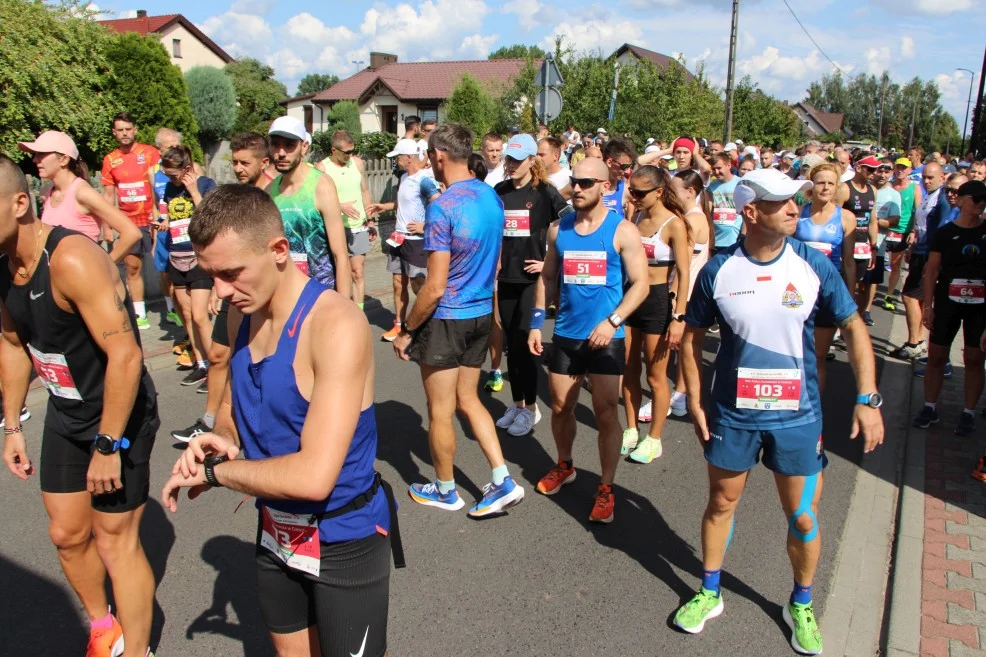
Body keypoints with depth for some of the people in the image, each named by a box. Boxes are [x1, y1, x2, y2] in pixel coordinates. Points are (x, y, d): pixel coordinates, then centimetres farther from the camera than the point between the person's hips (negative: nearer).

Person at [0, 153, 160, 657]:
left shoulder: (72, 260, -27)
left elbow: (125, 354, -29)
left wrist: (107, 446, -24)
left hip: (119, 414, -8)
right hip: (66, 413, 8)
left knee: (115, 541, 1)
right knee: (67, 534, 19)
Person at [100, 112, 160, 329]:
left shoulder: (149, 152, -3)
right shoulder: (110, 160, 7)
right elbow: (109, 194, 11)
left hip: (151, 219, -4)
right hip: (128, 222, 4)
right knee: (133, 267, 7)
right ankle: (139, 314, 15)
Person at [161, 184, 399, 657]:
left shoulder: (336, 325, -28)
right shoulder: (242, 314, -2)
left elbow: (314, 475, -33)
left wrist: (212, 470, -19)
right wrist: (220, 439, -10)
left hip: (345, 541, -7)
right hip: (277, 532, 7)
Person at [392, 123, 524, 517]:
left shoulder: (443, 208, -21)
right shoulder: (491, 197, 3)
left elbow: (436, 286, -22)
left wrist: (407, 330, -10)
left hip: (446, 319, -8)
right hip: (482, 314, 8)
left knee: (440, 411, 10)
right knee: (467, 399, 20)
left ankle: (445, 491, 28)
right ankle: (503, 481, 17)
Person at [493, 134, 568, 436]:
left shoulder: (545, 191, -7)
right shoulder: (499, 192, 6)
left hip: (534, 277, -5)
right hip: (506, 278, 5)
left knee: (523, 343, -3)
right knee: (511, 343, 11)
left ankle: (531, 407, 13)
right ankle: (517, 403, 25)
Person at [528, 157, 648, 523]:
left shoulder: (622, 231, -7)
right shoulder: (559, 229, 5)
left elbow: (640, 284, -8)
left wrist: (613, 321, -20)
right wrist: (536, 322, 6)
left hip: (605, 338, -4)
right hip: (565, 335, 4)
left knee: (606, 413, 0)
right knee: (560, 407, 15)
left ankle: (606, 489, 15)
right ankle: (564, 466, 39)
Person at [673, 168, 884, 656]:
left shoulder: (813, 265, -9)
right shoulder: (719, 270, -9)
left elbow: (853, 327, -1)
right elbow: (692, 336, 1)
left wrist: (868, 399, -7)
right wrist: (694, 401, -2)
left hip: (797, 415, 0)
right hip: (732, 414, 0)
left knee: (803, 516, 12)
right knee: (721, 504, 16)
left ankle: (801, 605, 37)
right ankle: (709, 593, 37)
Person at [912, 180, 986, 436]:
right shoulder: (944, 232, 0)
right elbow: (932, 270, 1)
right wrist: (928, 305, -4)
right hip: (947, 302, 0)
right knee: (936, 356, 4)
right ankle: (930, 407, 16)